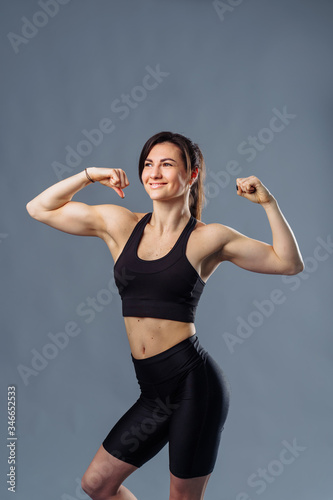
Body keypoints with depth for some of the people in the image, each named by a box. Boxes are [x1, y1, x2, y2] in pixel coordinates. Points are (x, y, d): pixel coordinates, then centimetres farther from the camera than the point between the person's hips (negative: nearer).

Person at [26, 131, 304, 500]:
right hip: (155, 390, 5)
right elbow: (39, 209, 13)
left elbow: (290, 263, 3)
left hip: (194, 383, -5)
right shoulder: (119, 224, 7)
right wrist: (90, 175, 3)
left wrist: (268, 203, -6)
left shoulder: (209, 238, -2)